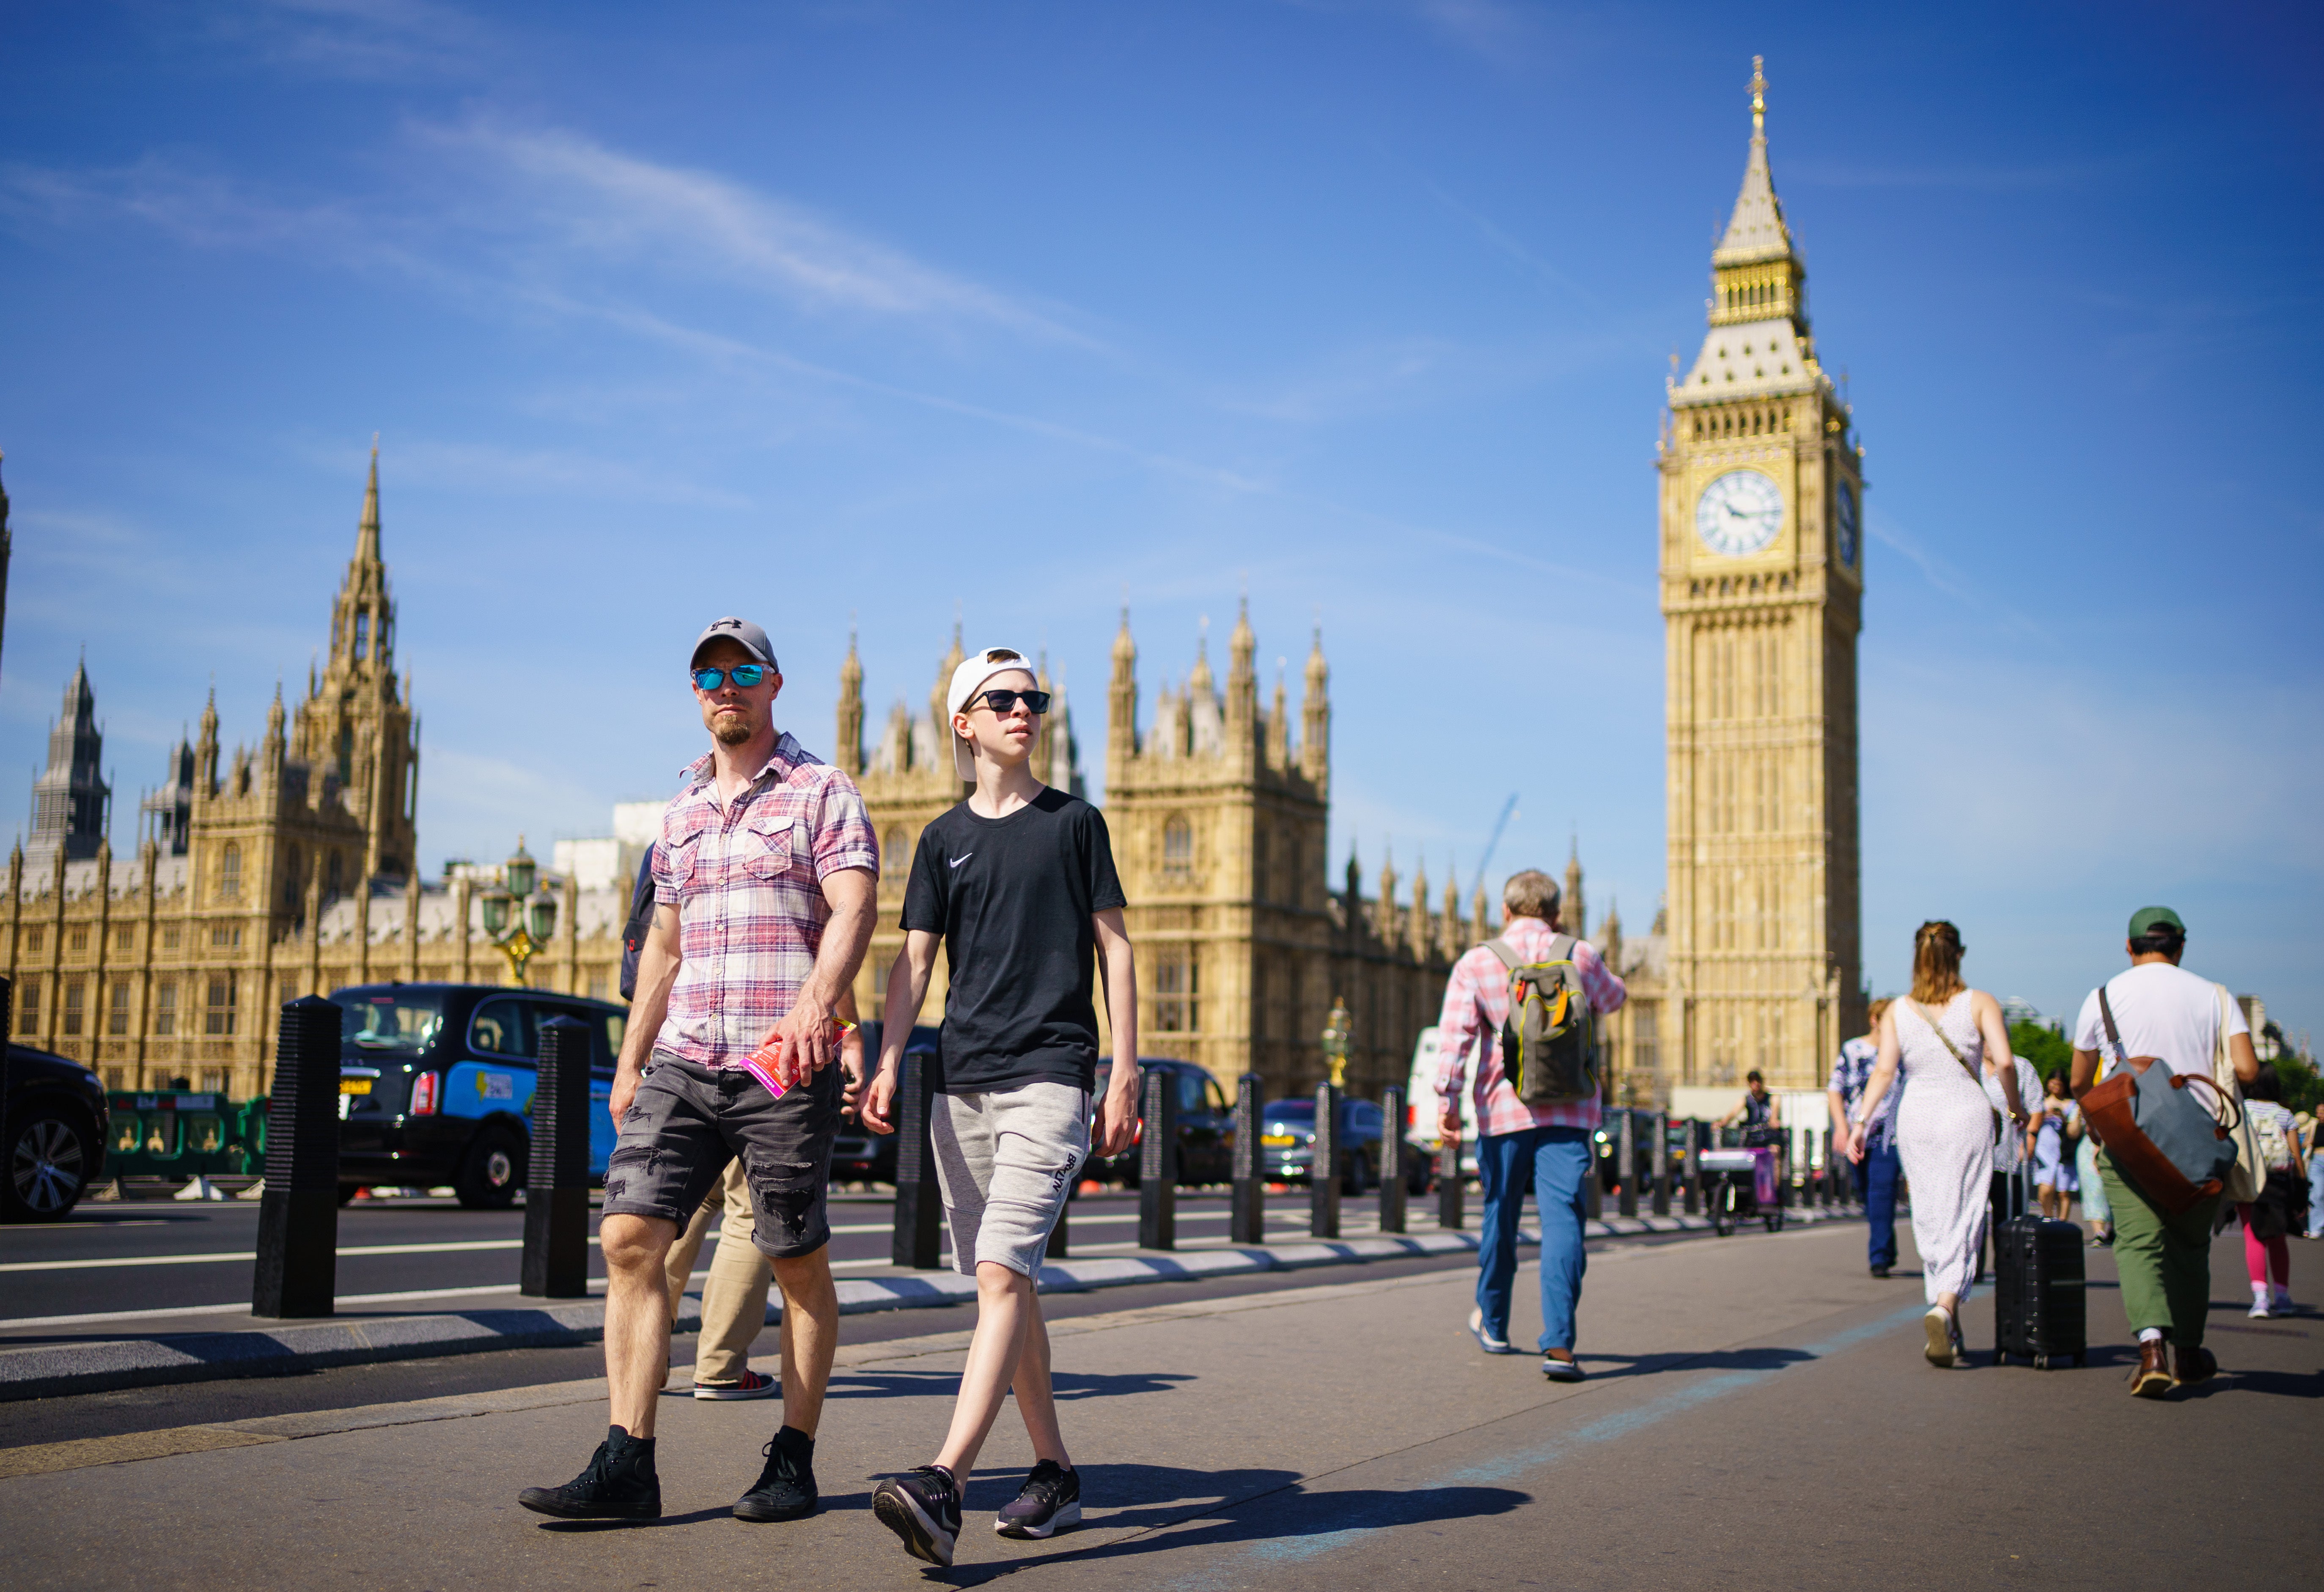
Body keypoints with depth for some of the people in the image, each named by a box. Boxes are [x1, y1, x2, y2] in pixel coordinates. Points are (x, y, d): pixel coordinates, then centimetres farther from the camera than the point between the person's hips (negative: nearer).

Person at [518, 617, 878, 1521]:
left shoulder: (821, 793, 0)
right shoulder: (682, 811, 19)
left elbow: (852, 911, -14)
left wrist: (818, 999, -32)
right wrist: (630, 1062, 19)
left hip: (786, 1067, -5)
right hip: (683, 1062, 5)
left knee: (800, 1265, 3)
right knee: (629, 1238, -8)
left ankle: (793, 1462, 16)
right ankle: (626, 1466, -5)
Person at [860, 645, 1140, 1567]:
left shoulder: (1074, 822, 7)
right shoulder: (943, 839, 14)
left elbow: (1115, 948, 7)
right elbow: (915, 960, 11)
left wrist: (1125, 1075, 0)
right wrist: (887, 1066, -3)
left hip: (1050, 1076, -4)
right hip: (962, 1083, 4)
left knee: (1001, 1274, -18)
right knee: (1006, 1283, 8)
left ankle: (941, 1488, -26)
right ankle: (1054, 1475, 19)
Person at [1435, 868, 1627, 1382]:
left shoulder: (1476, 964, 1)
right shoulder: (1581, 956, 5)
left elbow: (1454, 1034, -10)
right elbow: (1613, 999, 26)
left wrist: (1447, 1098, -12)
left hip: (1503, 1113, 1)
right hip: (1569, 1112, -1)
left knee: (1500, 1217, 17)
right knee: (1562, 1220, -7)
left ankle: (1493, 1325, 36)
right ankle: (1558, 1344, -19)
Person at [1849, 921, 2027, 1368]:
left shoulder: (1897, 1012, 4)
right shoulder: (1980, 1003, 0)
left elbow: (1884, 1070, -6)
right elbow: (2004, 1061, -9)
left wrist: (1861, 1121, -5)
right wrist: (2015, 1109, 5)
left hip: (1916, 1117, 2)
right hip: (1968, 1115, -2)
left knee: (1930, 1221, 11)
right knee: (1963, 1220, -1)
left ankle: (1952, 1330, 16)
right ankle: (1944, 1308, -23)